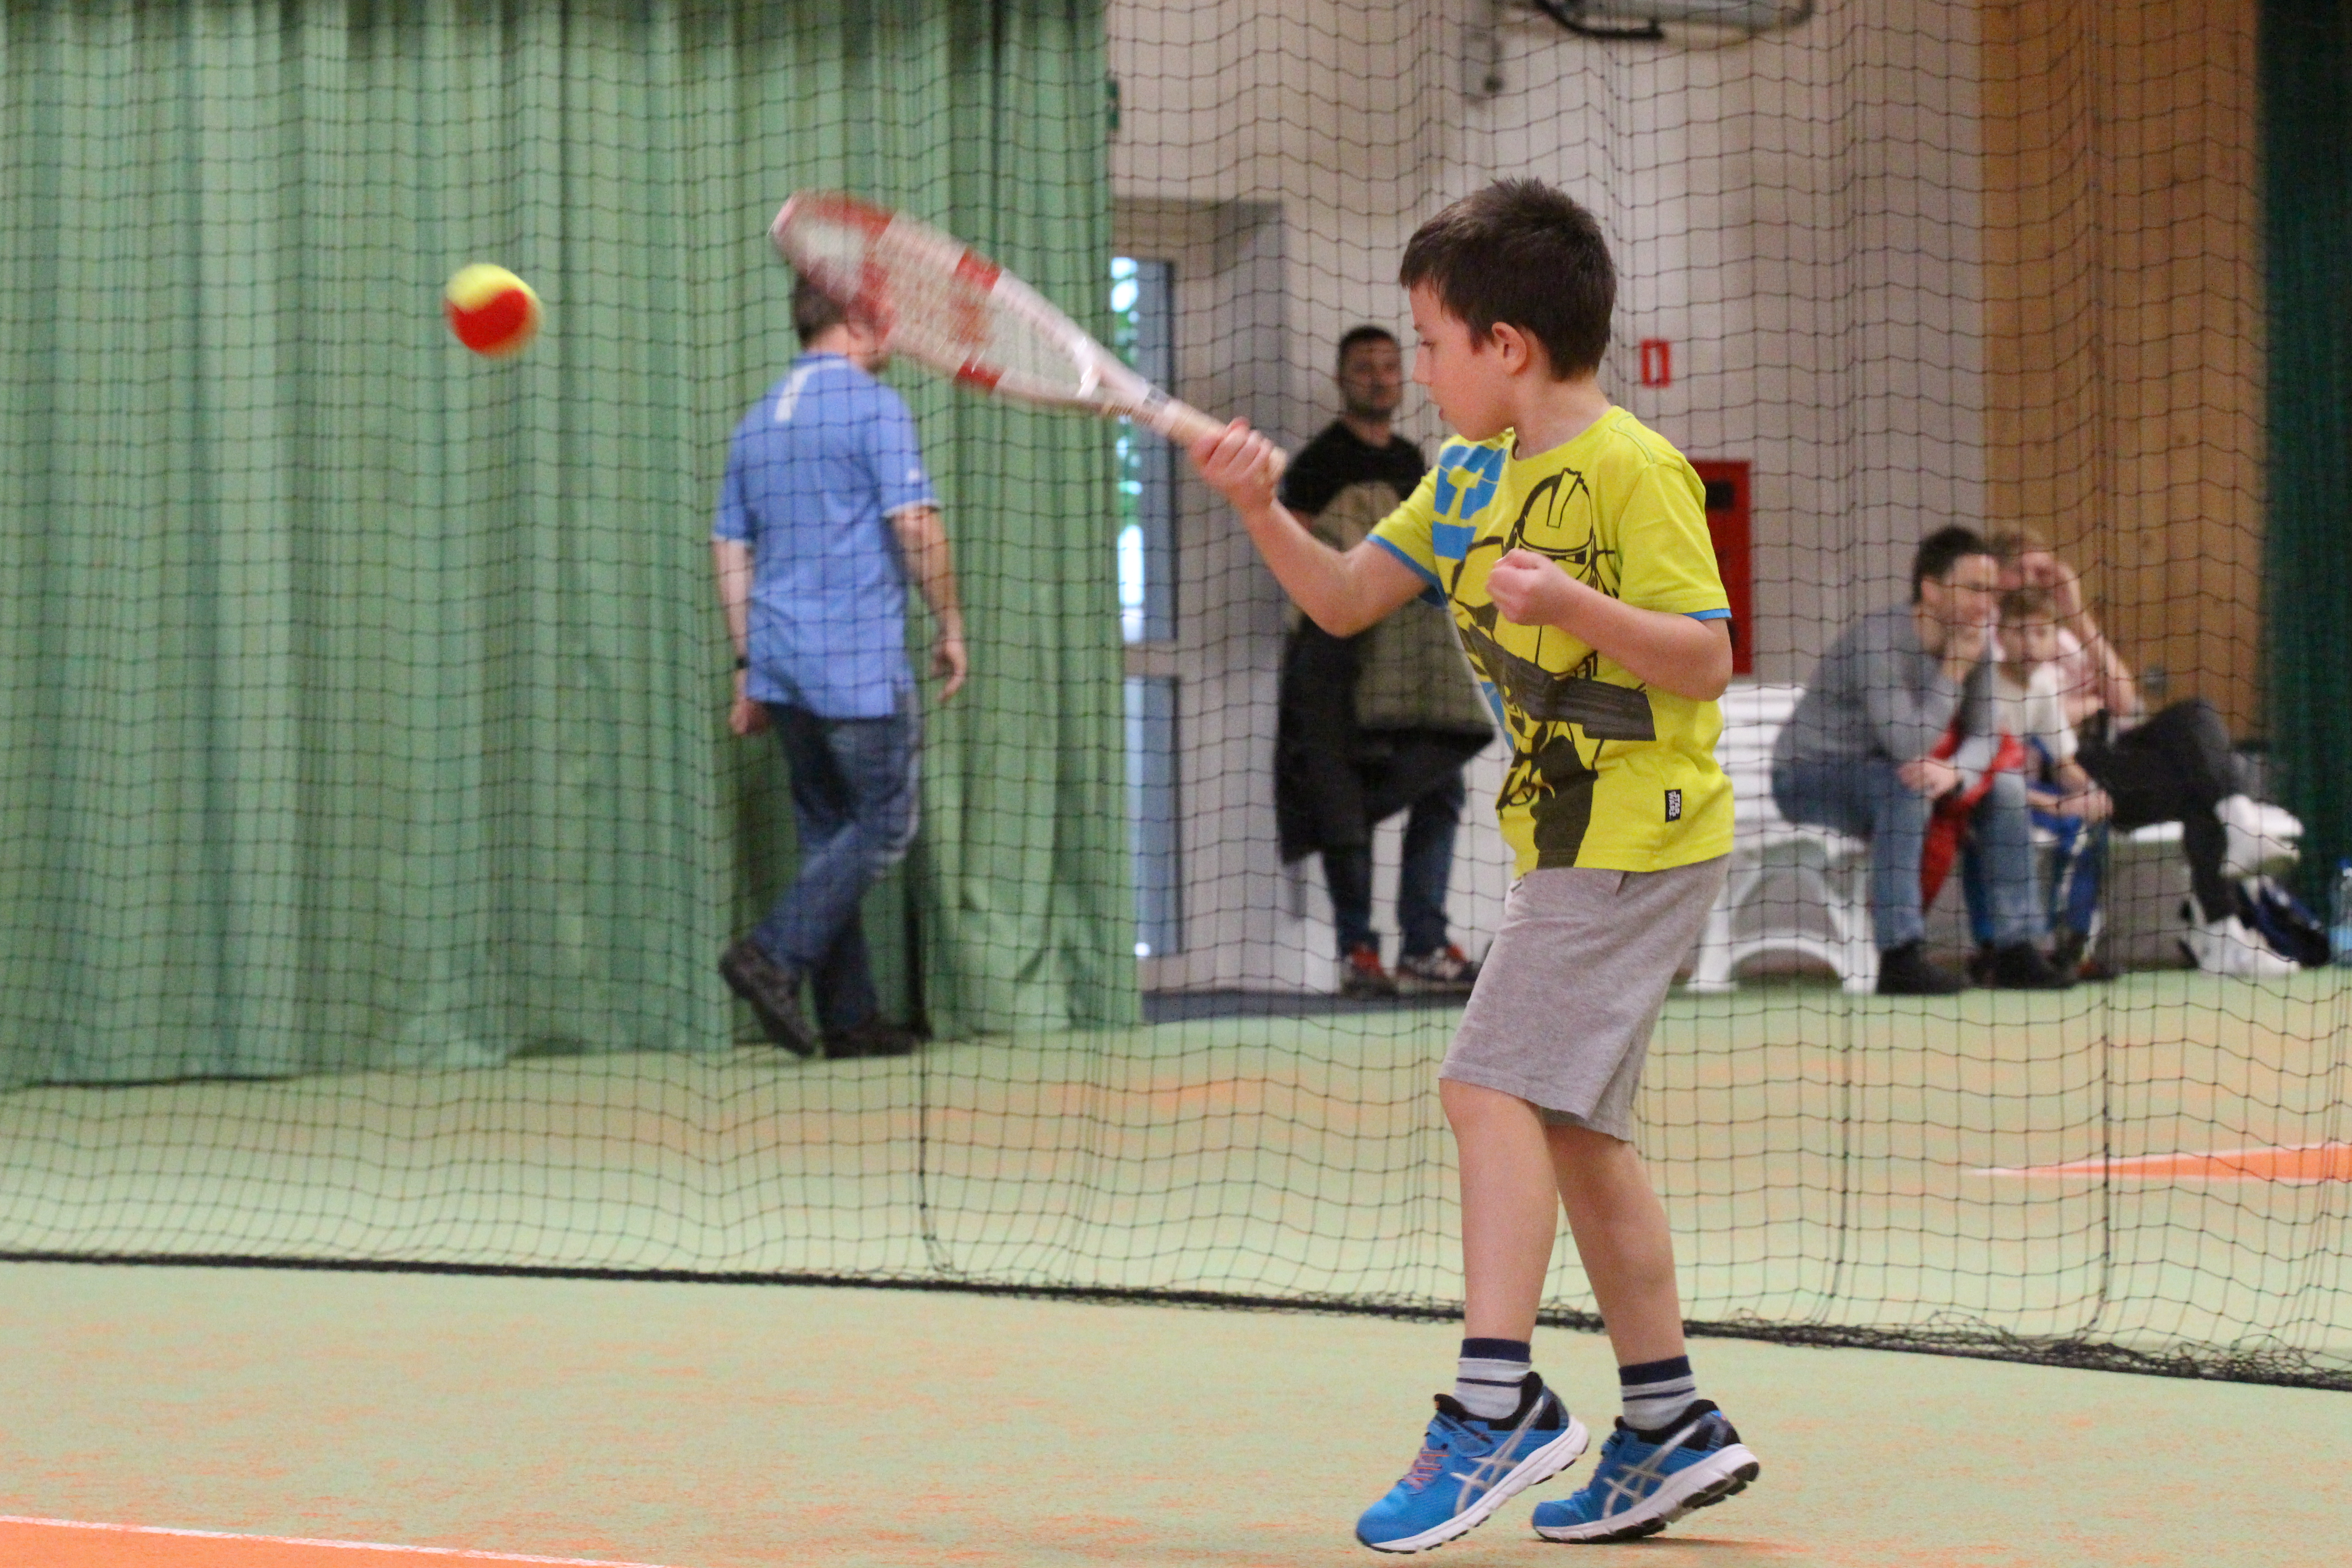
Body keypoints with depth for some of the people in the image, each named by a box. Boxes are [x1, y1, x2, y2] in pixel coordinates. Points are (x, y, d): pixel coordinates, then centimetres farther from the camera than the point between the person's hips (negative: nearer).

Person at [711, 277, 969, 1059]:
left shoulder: (759, 421, 15)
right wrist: (951, 626, -3)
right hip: (860, 661, -7)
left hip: (783, 664, 8)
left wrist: (750, 665, 19)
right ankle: (775, 954, -14)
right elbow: (914, 524, -14)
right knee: (884, 824, 0)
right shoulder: (873, 407, -7)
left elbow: (730, 547, 16)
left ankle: (849, 1017, 9)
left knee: (830, 831, 10)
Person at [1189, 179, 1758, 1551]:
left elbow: (1706, 661, -19)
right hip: (1574, 839, 10)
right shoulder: (1469, 473, 11)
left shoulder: (1633, 472, -15)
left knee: (1497, 1084, -18)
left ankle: (1498, 1402, -20)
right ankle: (1671, 1426, 19)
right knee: (1570, 1121, 12)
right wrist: (1263, 511, -4)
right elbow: (1345, 600, 12)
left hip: (1637, 836, -10)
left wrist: (1576, 605, -33)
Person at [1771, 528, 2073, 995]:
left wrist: (1954, 772, -29)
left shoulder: (1977, 640, -6)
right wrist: (1954, 671, -27)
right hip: (1807, 778, -8)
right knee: (1907, 787, -34)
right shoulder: (1881, 638, -29)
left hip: (1877, 772, 8)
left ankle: (2016, 951, 0)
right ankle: (1902, 958, -34)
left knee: (2005, 788, -3)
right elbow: (1910, 747, -35)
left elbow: (1983, 738, -7)